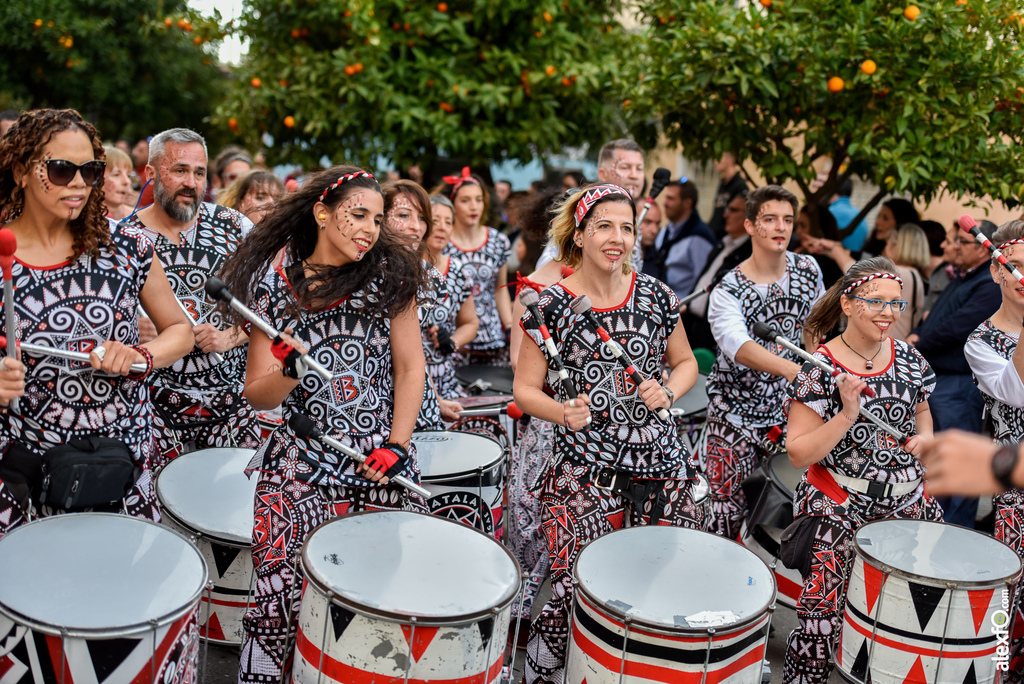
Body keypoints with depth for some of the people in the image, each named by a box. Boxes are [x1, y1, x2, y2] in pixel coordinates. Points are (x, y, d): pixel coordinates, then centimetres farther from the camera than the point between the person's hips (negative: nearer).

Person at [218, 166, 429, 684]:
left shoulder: (389, 274, 4)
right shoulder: (273, 286, 4)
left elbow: (410, 369, 6)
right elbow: (257, 396, 5)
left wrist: (397, 445, -3)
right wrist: (289, 372, -16)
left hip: (382, 462, 1)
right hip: (301, 464, 0)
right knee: (282, 588, -14)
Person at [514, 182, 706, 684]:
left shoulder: (656, 296, 6)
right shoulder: (551, 304, -2)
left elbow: (686, 363, 18)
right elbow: (524, 389, 2)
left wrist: (667, 392, -3)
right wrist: (562, 412, -17)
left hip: (660, 464, 3)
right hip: (582, 469, -3)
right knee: (575, 591, -8)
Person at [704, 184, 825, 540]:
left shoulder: (808, 269, -1)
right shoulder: (728, 291, -17)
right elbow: (739, 346, -36)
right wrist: (793, 370, -51)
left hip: (789, 412, 4)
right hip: (735, 417, -4)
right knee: (728, 523, -3)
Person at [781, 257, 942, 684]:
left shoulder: (909, 359, 4)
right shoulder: (820, 370, -12)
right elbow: (798, 453, -15)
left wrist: (924, 436, 3)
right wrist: (847, 415, -25)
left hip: (908, 504, 5)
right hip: (838, 509, -5)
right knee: (822, 619, -8)